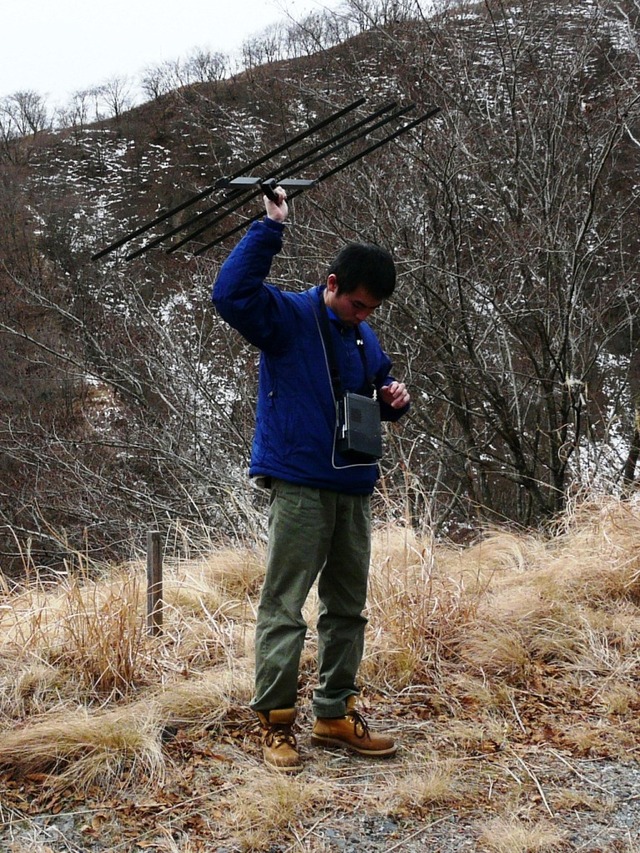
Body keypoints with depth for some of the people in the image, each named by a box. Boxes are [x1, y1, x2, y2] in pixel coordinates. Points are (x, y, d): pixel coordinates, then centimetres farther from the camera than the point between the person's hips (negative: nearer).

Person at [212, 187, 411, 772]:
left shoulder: (364, 336, 16)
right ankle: (275, 723, 5)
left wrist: (395, 399, 4)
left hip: (354, 489, 8)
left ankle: (335, 714, 23)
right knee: (284, 608, -4)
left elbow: (379, 393, 28)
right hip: (299, 486, -7)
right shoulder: (287, 317, -5)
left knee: (348, 608, 12)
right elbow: (231, 292, -23)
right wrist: (271, 228, -21)